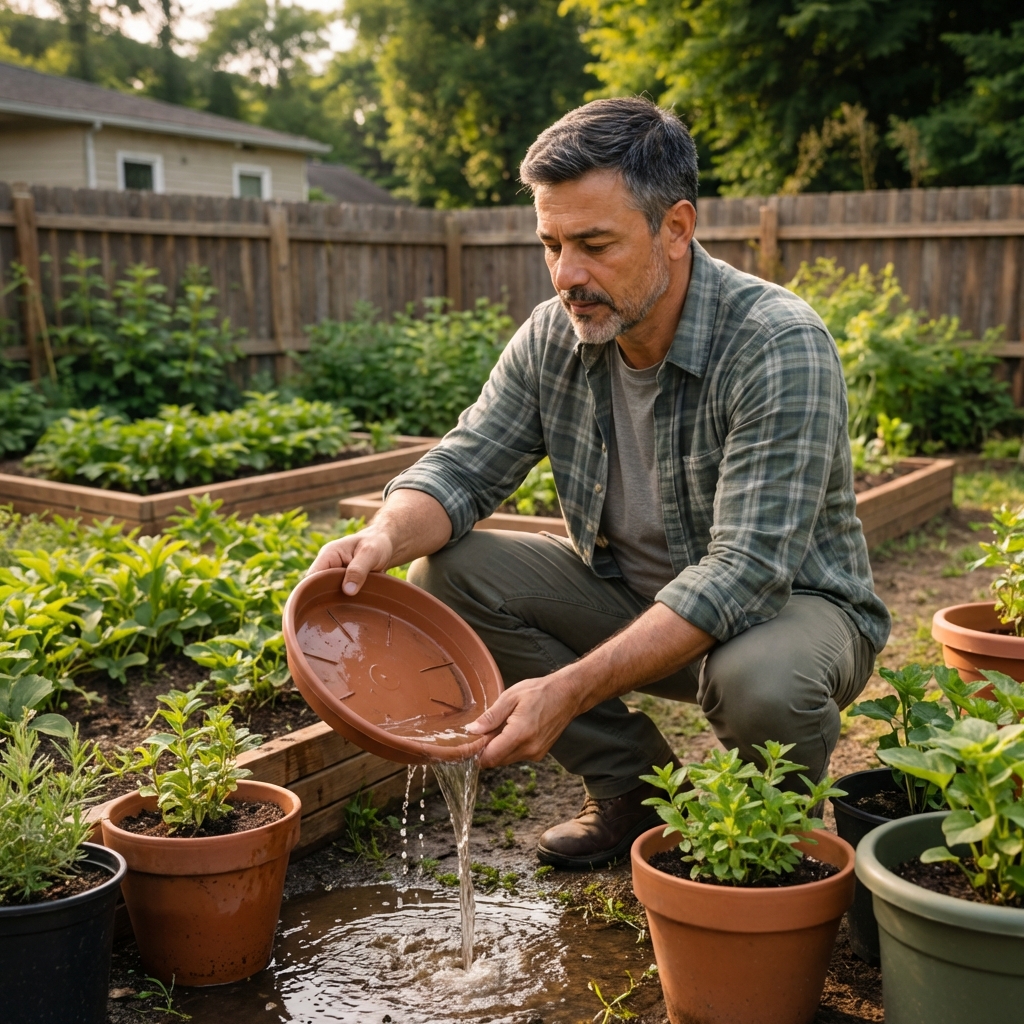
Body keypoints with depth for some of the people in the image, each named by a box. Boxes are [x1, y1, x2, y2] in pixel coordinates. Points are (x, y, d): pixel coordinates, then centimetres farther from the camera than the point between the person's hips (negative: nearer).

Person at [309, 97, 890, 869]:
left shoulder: (780, 348, -28)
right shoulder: (553, 336, -9)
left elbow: (744, 573, -34)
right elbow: (463, 467, -6)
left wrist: (571, 689, -41)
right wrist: (386, 537, -31)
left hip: (791, 600, -5)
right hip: (632, 595, 5)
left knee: (759, 682, -40)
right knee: (445, 571, -13)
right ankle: (636, 786, 1)